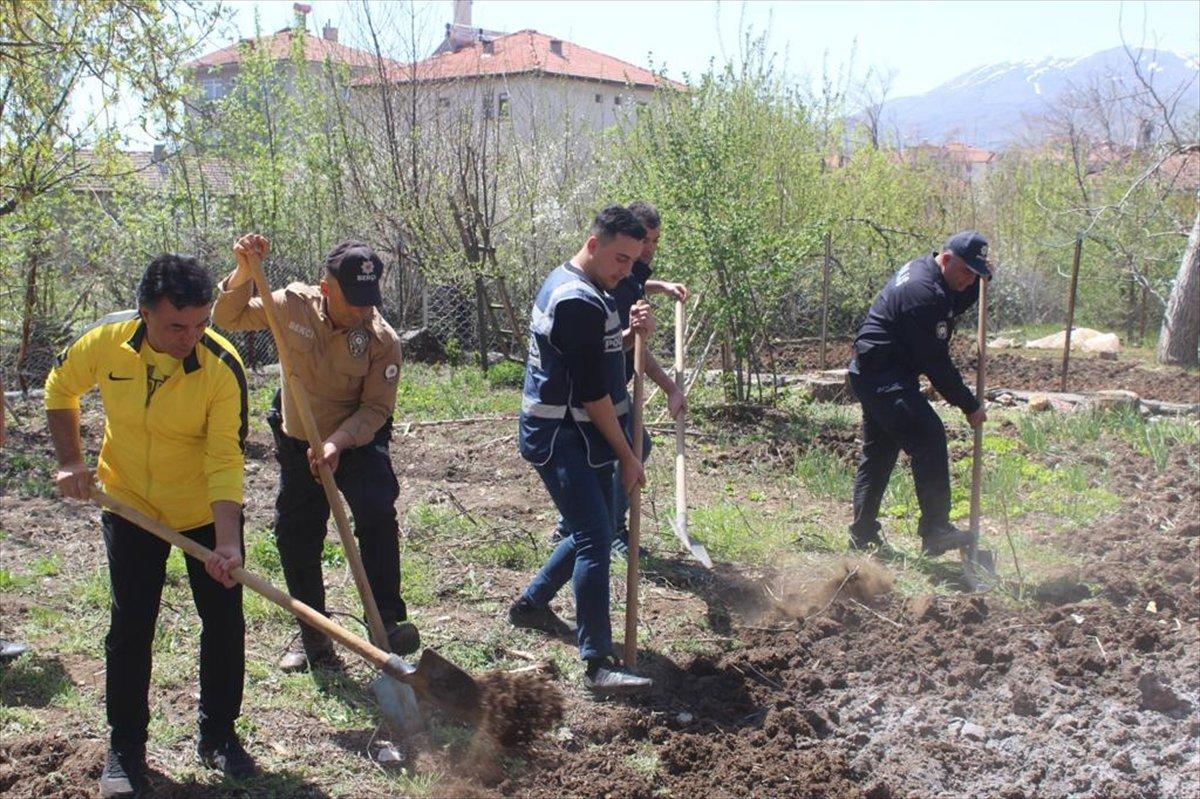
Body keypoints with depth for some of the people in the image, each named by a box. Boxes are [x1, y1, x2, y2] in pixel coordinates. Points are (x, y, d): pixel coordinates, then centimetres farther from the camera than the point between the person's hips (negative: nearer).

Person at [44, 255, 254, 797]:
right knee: (130, 627, 4)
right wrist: (70, 461, -4)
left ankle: (218, 735, 22)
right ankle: (125, 748, 18)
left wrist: (227, 543, -34)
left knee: (224, 622, 3)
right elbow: (60, 390, 3)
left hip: (207, 511, -1)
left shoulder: (223, 367, -26)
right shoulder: (105, 342, -19)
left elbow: (226, 459, -27)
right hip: (130, 506, 1)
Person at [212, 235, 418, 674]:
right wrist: (246, 271, -22)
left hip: (358, 443, -3)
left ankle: (387, 621, -17)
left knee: (378, 516, -28)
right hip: (298, 444, 3)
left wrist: (338, 442, -33)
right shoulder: (294, 305, -12)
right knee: (296, 540, 8)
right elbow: (228, 318, -6)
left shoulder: (383, 339, -19)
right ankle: (313, 640, 25)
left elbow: (375, 408, -18)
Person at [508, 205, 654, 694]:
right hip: (560, 438, -11)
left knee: (593, 530, 18)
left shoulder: (573, 287, 12)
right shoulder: (579, 302, -21)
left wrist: (628, 337, 1)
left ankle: (532, 603, 35)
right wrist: (627, 457, -13)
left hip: (578, 437, 11)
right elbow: (592, 392, -20)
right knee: (595, 540, -13)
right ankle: (597, 663, -11)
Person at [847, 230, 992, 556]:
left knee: (878, 452, 15)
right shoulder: (923, 292, -22)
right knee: (929, 438, -19)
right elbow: (936, 363, -21)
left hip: (870, 375, 12)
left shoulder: (920, 269, 9)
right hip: (884, 378, -12)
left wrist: (980, 279, 8)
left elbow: (954, 305, 28)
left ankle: (863, 536, 22)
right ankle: (936, 531, -20)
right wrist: (970, 405, -13)